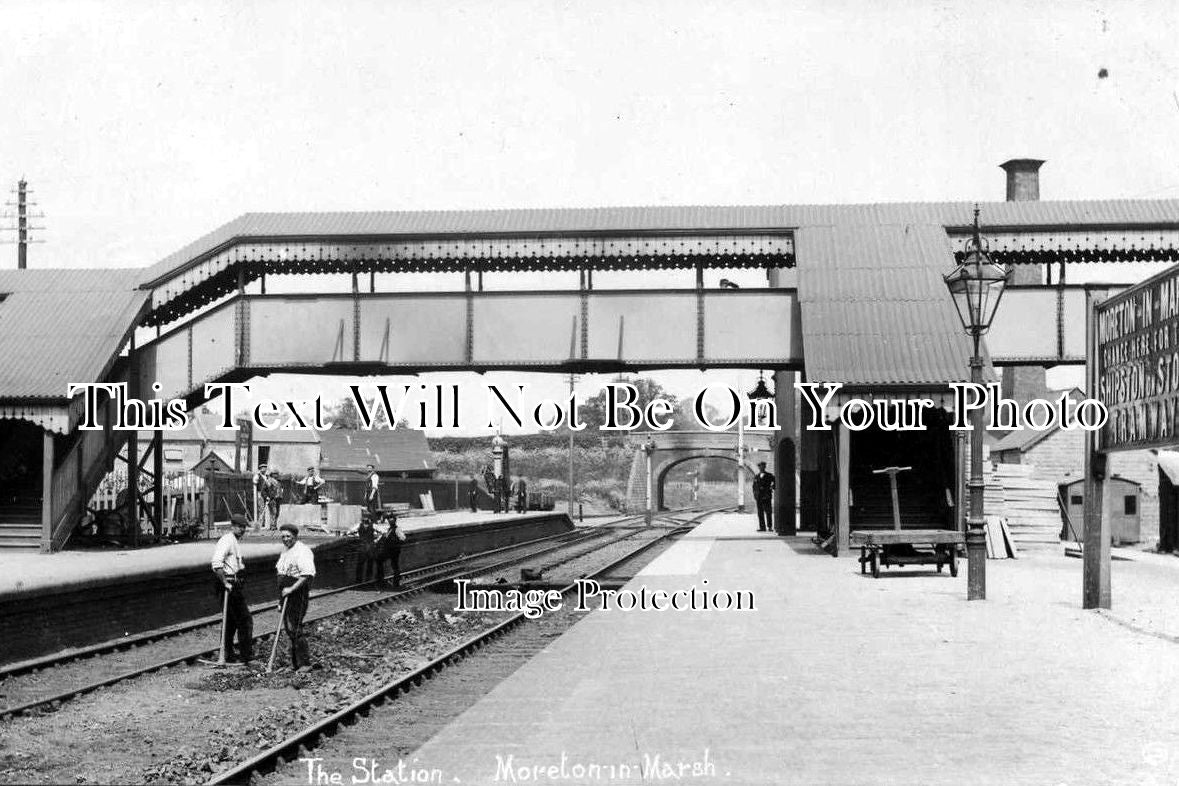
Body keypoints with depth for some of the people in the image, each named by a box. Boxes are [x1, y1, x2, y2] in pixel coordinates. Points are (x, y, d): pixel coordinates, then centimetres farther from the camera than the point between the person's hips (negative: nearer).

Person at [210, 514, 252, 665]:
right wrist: (225, 582, -26)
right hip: (231, 586, -11)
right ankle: (246, 654, -3)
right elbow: (216, 564, -27)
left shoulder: (233, 541, 18)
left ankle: (227, 654, 20)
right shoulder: (227, 540, -15)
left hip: (235, 586, 11)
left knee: (231, 621, 15)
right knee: (245, 620, -7)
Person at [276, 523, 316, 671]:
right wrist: (281, 597, 22)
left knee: (295, 628, -12)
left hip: (298, 594, -9)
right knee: (288, 628, 11)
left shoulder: (302, 551, -14)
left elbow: (308, 574, -24)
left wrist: (291, 589, -26)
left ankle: (304, 663, -8)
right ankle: (295, 662, 19)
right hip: (286, 593, 9)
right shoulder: (285, 551, 17)